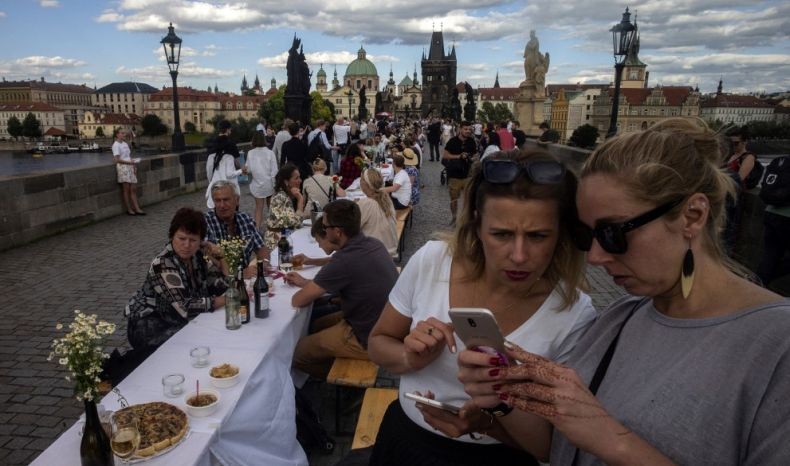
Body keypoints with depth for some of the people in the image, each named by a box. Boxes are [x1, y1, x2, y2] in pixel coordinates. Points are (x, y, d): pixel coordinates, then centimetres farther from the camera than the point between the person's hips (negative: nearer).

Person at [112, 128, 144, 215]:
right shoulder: (116, 145, -5)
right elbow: (117, 159, -12)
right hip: (123, 168, -7)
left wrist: (134, 165, 5)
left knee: (133, 189, 3)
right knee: (126, 189, -4)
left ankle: (137, 209, 3)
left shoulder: (125, 144, 17)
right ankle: (129, 209, 2)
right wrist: (129, 162, -17)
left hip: (130, 167, 7)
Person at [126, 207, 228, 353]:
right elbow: (186, 308, -32)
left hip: (177, 322, 7)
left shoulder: (197, 256, -3)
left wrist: (219, 258, -13)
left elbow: (221, 286, -2)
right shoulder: (162, 265, -25)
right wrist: (223, 300, -25)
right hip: (149, 329, -7)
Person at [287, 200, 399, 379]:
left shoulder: (345, 260, -30)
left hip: (367, 338, -8)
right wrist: (307, 282, 15)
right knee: (317, 325, 24)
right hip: (381, 323, 8)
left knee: (296, 351, 6)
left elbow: (298, 301, -17)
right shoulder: (372, 244, -5)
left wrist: (307, 288, 5)